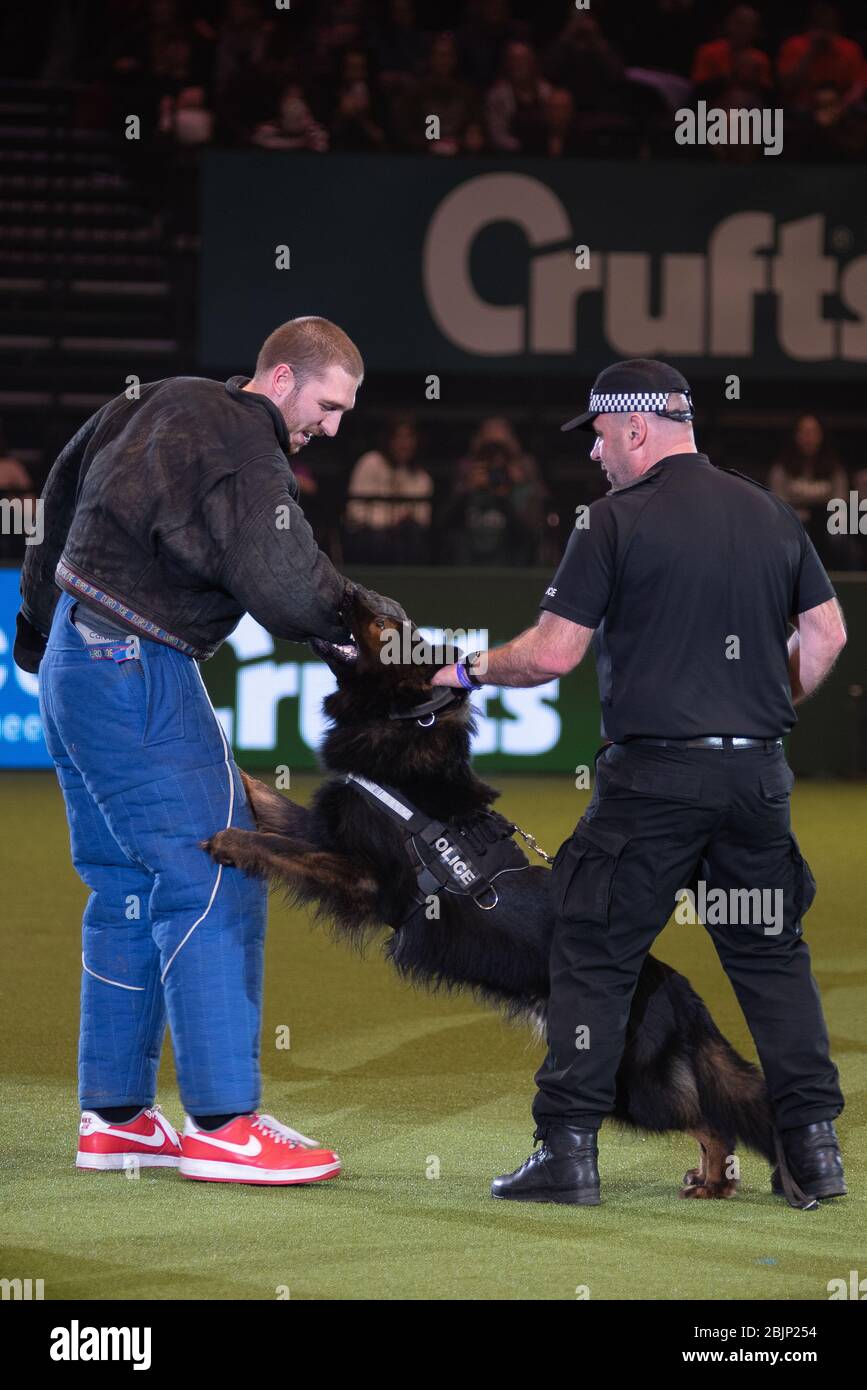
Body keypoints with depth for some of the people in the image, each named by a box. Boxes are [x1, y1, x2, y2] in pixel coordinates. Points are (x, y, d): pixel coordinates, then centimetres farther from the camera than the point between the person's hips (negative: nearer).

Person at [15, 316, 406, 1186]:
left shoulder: (167, 403, 13)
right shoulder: (243, 457, -16)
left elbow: (63, 493, 23)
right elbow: (288, 592, -23)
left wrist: (42, 618, 32)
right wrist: (378, 622, -6)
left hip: (77, 653, 10)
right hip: (135, 670, -10)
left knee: (127, 887, 14)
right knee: (214, 883, -8)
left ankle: (112, 1115, 17)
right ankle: (222, 1124, -9)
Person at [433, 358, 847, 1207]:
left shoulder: (619, 519, -7)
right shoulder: (770, 515, 9)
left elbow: (554, 653, -9)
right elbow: (826, 635, 11)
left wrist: (470, 669, 7)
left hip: (652, 777, -5)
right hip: (757, 773, 5)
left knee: (594, 954, 2)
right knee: (772, 954, 13)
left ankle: (569, 1150, -1)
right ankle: (815, 1146, 8)